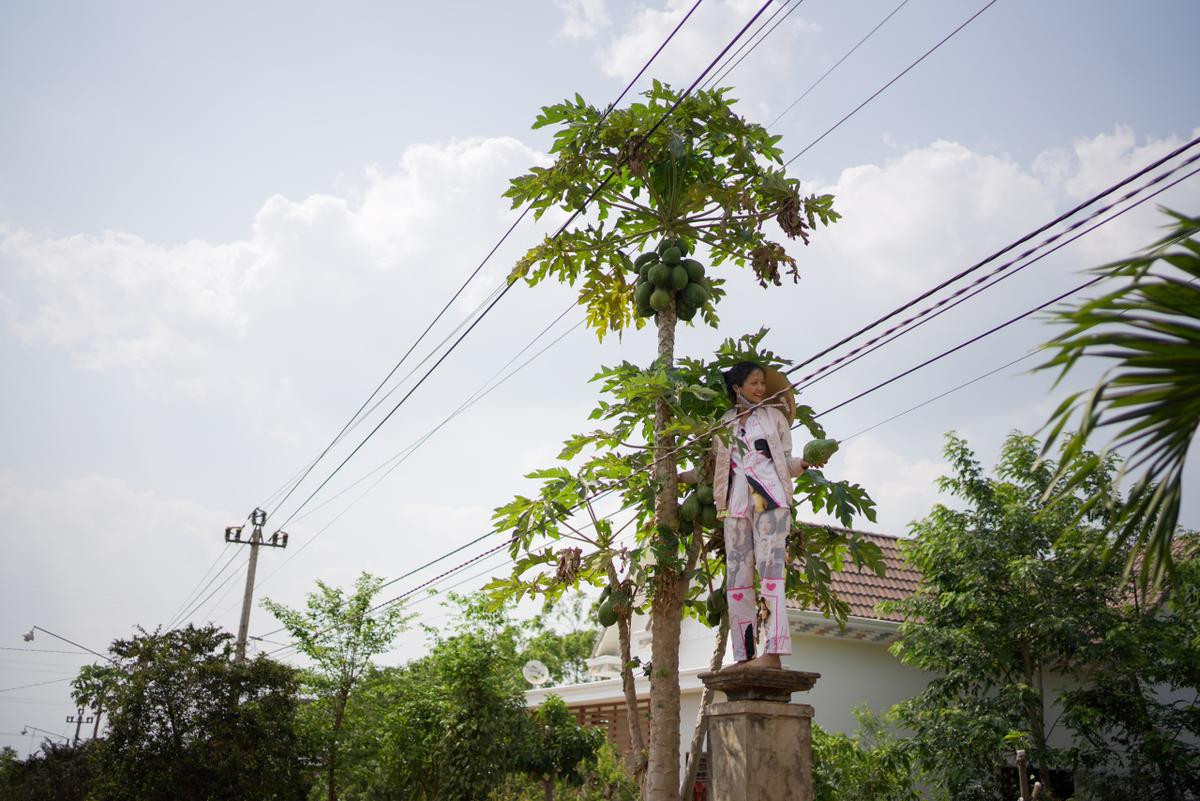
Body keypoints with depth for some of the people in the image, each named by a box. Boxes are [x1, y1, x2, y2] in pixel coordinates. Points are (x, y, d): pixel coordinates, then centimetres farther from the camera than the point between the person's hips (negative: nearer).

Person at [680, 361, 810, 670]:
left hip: (769, 496, -3)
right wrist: (677, 476, 20)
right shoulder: (726, 422, 19)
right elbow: (714, 467, 22)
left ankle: (773, 652, -22)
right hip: (736, 501, 3)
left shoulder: (774, 415, 13)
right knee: (737, 574, -5)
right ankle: (745, 655, -6)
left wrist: (804, 463, -10)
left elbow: (786, 460, 10)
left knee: (770, 566, -15)